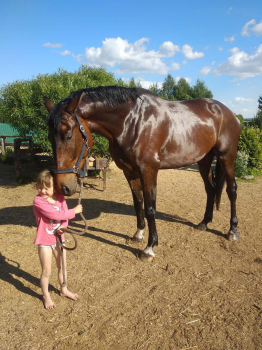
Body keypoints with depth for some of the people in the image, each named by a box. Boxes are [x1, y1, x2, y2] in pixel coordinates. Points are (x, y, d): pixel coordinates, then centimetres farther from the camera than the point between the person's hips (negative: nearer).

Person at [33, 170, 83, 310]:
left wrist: (63, 226, -22)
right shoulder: (38, 200, -22)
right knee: (46, 271, 9)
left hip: (59, 238, 5)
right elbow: (54, 215, -31)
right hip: (44, 241, -5)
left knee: (62, 267, 20)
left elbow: (64, 215, -1)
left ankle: (63, 289, 45)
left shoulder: (60, 197, -6)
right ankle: (46, 296, 34)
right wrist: (74, 211, -23)